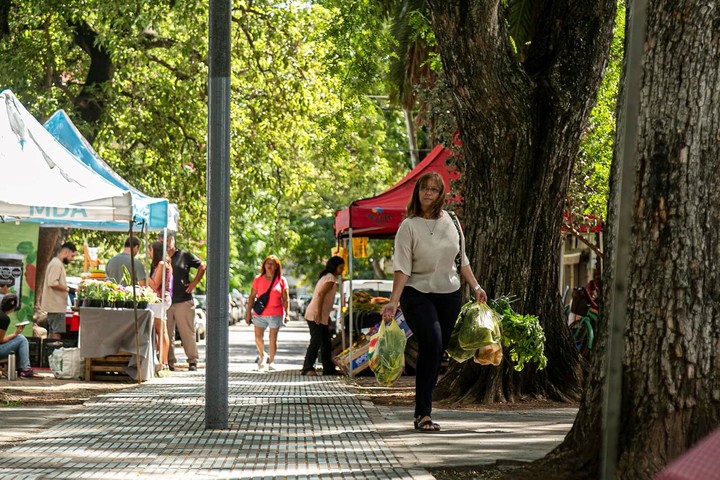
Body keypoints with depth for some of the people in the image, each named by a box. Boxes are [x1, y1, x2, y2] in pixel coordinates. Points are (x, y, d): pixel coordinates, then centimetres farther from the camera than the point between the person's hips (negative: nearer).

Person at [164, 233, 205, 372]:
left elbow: (202, 266, 11)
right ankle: (169, 362, 9)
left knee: (187, 332, -3)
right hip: (165, 302, 3)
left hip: (183, 301, -3)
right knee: (166, 333, 3)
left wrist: (194, 282, 3)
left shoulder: (184, 256, 5)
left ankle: (192, 361, 1)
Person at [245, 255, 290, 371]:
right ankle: (262, 356, 27)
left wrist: (287, 314, -3)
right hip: (259, 314, 1)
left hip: (276, 314, -1)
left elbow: (286, 299, 4)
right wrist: (248, 312, 2)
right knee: (258, 338, 1)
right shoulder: (258, 279, 6)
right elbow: (252, 297, 7)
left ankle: (271, 361, 13)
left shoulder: (281, 280, 3)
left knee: (273, 339, 3)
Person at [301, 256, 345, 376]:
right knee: (316, 342, -13)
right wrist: (319, 314, -26)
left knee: (326, 343, 13)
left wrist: (327, 316, 22)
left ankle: (329, 369, 17)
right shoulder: (331, 279, -11)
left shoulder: (326, 277, 19)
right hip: (316, 316, -10)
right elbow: (320, 295, -21)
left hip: (321, 317, 10)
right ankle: (307, 368, -14)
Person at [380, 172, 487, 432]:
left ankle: (422, 414, 13)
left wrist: (476, 287, 11)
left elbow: (461, 260, 17)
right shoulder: (409, 227, -6)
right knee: (432, 343, -23)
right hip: (418, 294, -5)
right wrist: (393, 301, -20)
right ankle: (424, 413, -20)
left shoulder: (451, 221, 8)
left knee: (436, 352, 4)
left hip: (450, 295, 5)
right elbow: (402, 267, -12)